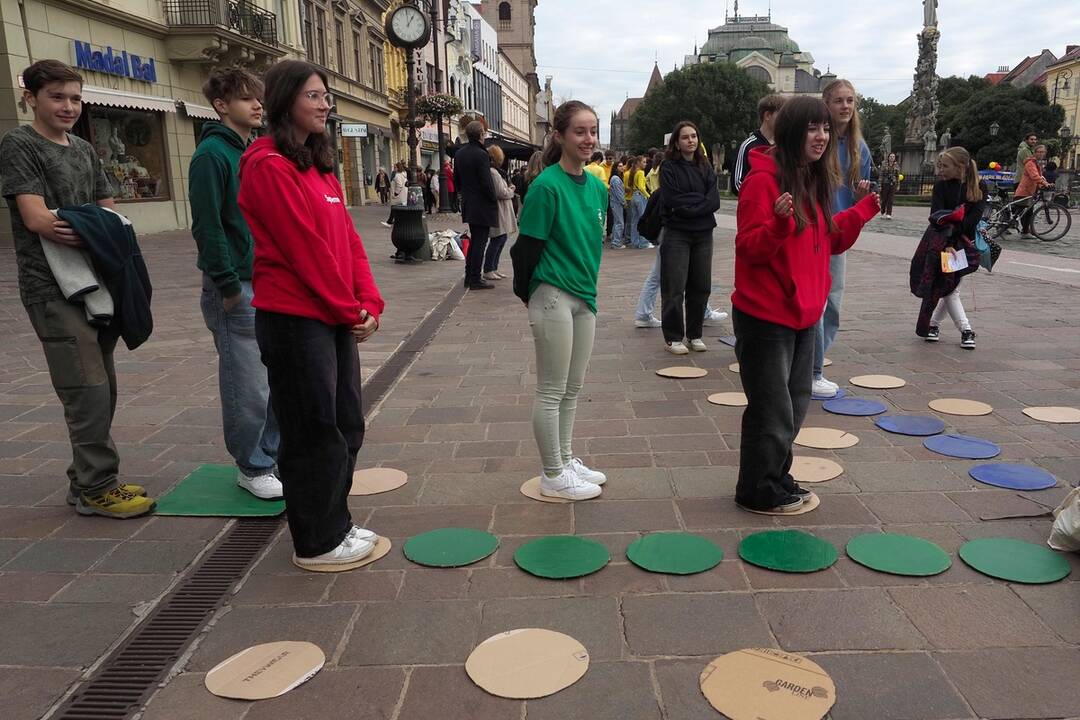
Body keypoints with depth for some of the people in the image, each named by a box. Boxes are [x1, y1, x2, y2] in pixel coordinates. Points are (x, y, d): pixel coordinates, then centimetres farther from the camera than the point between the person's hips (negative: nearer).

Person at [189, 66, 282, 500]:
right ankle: (252, 467, 16)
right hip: (237, 288, -8)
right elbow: (207, 227, -16)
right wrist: (228, 287, -17)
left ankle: (272, 455, 27)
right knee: (249, 386, 0)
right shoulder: (212, 154, -10)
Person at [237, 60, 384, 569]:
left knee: (346, 425, 15)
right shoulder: (269, 166, -12)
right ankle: (316, 544, 17)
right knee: (314, 431, 1)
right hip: (294, 318, -9)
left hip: (336, 316, 9)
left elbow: (346, 237, 11)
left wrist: (367, 302, 0)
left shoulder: (319, 164, 16)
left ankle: (335, 524, 30)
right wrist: (350, 310, -11)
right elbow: (303, 247, -17)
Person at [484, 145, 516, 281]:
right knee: (497, 240, -6)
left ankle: (493, 268, 19)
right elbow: (501, 193, -19)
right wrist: (511, 190, -3)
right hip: (497, 210, -11)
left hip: (502, 212, 11)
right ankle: (488, 270, 0)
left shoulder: (495, 171, 16)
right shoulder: (493, 172, -17)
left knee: (501, 239, 14)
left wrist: (508, 189, 9)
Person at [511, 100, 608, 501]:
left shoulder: (597, 186, 7)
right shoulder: (547, 186, -15)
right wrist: (528, 291, 0)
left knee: (572, 389, 16)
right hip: (553, 297, -7)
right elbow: (526, 246, -12)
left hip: (584, 296, 7)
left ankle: (566, 460, 31)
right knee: (552, 391, 3)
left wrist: (587, 283, 17)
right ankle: (553, 476, 15)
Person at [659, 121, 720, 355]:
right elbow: (675, 202, -13)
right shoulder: (669, 167, -2)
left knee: (701, 286, 7)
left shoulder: (706, 167, 11)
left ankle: (695, 334, 19)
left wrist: (689, 203, -12)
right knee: (674, 287, -3)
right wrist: (701, 200, -10)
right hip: (676, 233, -4)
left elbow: (714, 201, -1)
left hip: (703, 233, 5)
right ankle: (673, 337, 6)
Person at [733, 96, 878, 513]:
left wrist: (862, 211, 7)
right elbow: (748, 249, -19)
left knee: (794, 405, 19)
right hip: (765, 317, -9)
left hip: (803, 315, 9)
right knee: (772, 411, 1)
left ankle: (776, 476, 35)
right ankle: (758, 491, 18)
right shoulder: (764, 180, -15)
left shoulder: (816, 182, 10)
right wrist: (779, 223, -35)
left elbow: (830, 241, 16)